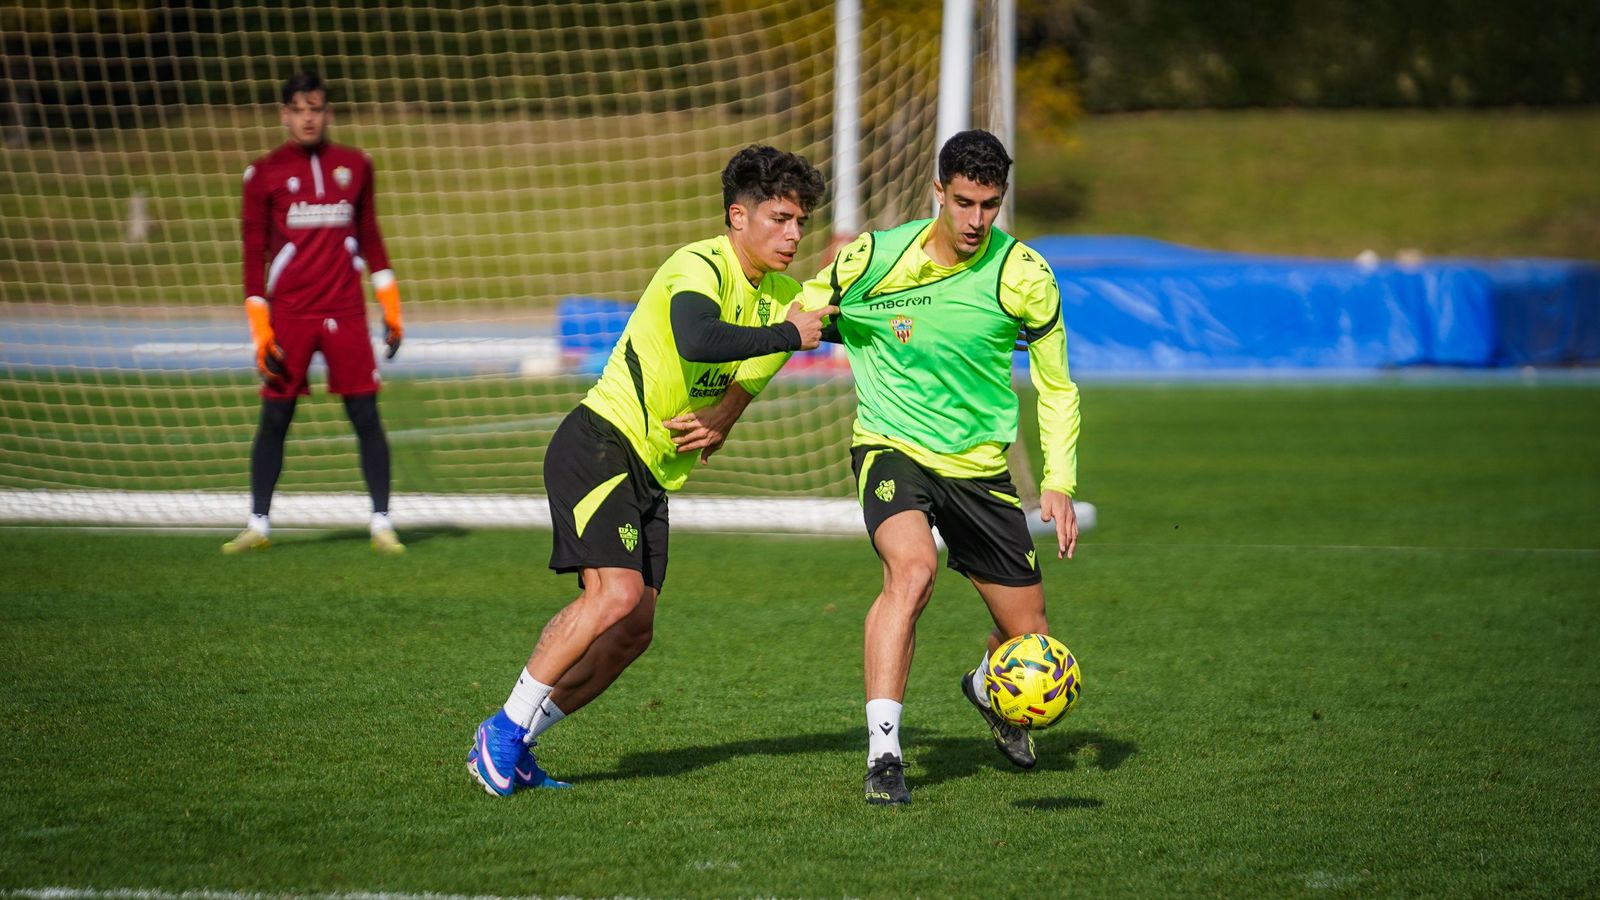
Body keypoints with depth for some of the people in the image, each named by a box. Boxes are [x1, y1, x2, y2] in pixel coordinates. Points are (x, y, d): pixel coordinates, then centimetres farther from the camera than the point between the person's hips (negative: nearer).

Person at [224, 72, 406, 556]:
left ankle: (381, 524, 4)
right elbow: (254, 253, 1)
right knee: (274, 418, 1)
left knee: (366, 415, -1)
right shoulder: (264, 173, 1)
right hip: (288, 313, -1)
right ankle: (258, 525, 9)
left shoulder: (355, 165, 9)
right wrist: (260, 329, -5)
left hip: (346, 312, 1)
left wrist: (391, 310, 9)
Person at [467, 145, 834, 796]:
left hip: (654, 473, 9)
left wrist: (719, 421, -8)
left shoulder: (783, 294, 10)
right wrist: (789, 336, -30)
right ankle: (503, 730, -12)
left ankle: (511, 746, 11)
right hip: (600, 443, -9)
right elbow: (696, 341, -37)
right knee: (615, 593, -23)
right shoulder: (698, 267, -17)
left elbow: (749, 373, 13)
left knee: (635, 630, 3)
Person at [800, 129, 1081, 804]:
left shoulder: (1023, 276, -10)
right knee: (912, 568, -33)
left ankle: (985, 687, 44)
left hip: (980, 465, 3)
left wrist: (1059, 483, -8)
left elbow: (1056, 387, 2)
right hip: (891, 446, -3)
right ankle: (883, 753, -30)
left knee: (1029, 637, 6)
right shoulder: (873, 259, -13)